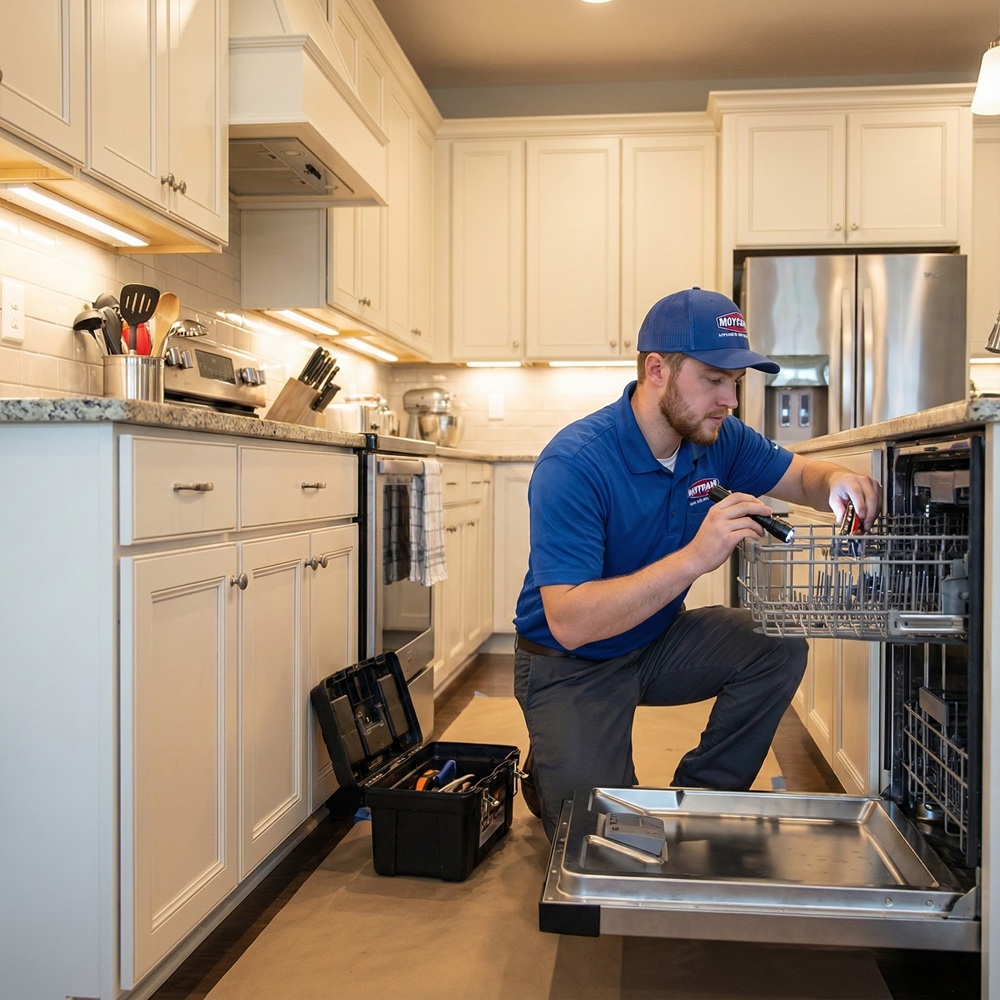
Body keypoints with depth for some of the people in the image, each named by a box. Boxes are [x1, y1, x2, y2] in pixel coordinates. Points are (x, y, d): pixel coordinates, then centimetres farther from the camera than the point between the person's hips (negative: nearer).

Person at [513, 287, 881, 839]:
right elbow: (569, 622, -36)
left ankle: (699, 796, 3)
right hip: (571, 667, -6)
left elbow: (799, 475, 8)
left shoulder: (719, 438, -8)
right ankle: (548, 770, 19)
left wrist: (836, 481, -19)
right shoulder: (572, 464, -30)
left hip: (657, 642, 6)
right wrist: (695, 558, -45)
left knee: (779, 645, -15)